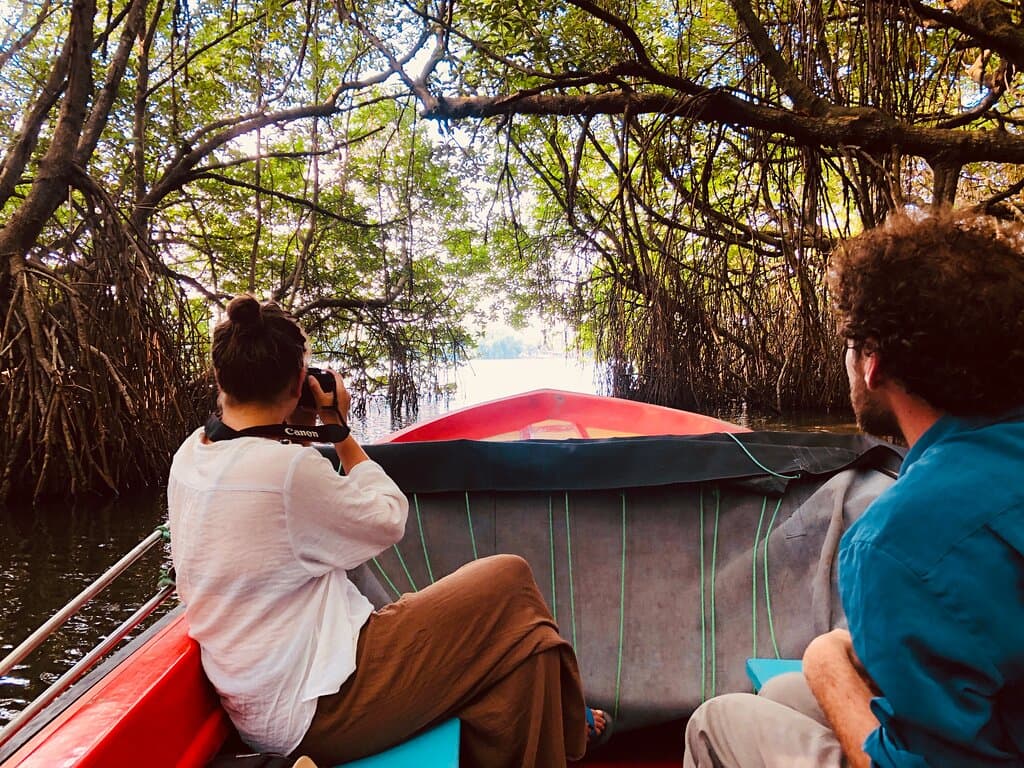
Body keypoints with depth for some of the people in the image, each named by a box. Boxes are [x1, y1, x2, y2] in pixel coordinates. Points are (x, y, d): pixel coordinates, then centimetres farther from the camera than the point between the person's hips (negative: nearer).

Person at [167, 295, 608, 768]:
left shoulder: (189, 455, 1)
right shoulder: (286, 466, -25)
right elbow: (389, 520, -10)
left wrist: (293, 433, 6)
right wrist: (339, 430, -3)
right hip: (313, 708, -9)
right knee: (510, 583, -2)